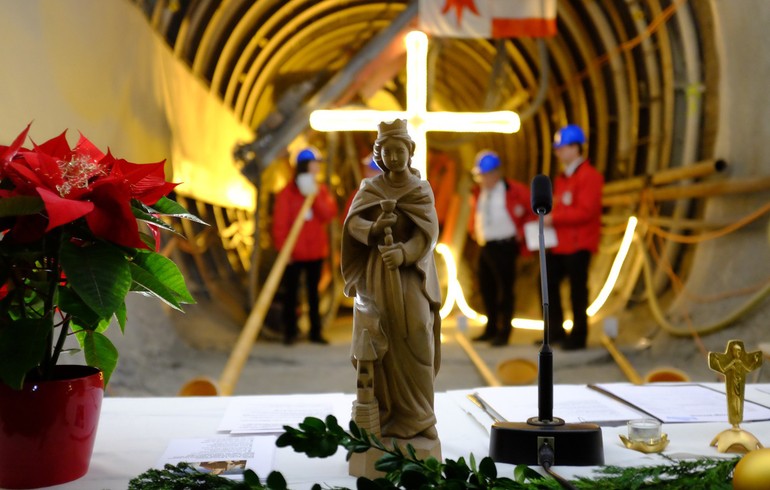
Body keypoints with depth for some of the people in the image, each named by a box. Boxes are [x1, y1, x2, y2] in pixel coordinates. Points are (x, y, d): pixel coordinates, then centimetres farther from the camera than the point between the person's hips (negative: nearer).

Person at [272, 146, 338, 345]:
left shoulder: (321, 190, 6)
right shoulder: (288, 192, -5)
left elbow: (329, 215, -9)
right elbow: (279, 223, -6)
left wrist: (315, 195, -18)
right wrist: (283, 248, -10)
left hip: (316, 251, 3)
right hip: (294, 253, -3)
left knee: (313, 292, 10)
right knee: (291, 292, 4)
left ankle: (315, 331, 15)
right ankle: (290, 331, 12)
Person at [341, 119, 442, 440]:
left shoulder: (422, 189, 6)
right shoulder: (369, 188, 8)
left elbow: (428, 232, -7)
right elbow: (353, 223, -6)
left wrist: (404, 253, -26)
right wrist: (375, 228, -28)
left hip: (410, 276, -1)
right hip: (375, 277, 1)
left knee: (413, 340, -11)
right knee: (378, 346, -8)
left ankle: (415, 418, -1)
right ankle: (383, 417, 1)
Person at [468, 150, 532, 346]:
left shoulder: (514, 191, -10)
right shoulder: (478, 194, 8)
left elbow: (534, 210, -5)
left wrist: (521, 232, -7)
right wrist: (474, 231, 14)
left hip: (505, 247, -7)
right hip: (484, 247, 7)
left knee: (505, 289, -2)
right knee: (486, 288, 13)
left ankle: (503, 332, 6)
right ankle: (491, 328, 26)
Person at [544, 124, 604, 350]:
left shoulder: (589, 176, -12)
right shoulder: (562, 177, 16)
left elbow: (585, 211, -21)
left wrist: (554, 218, -19)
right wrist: (549, 220, 6)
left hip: (578, 245, -9)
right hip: (559, 243, 9)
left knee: (577, 290, -1)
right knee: (549, 283, 10)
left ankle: (578, 336, 9)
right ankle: (556, 332, 21)